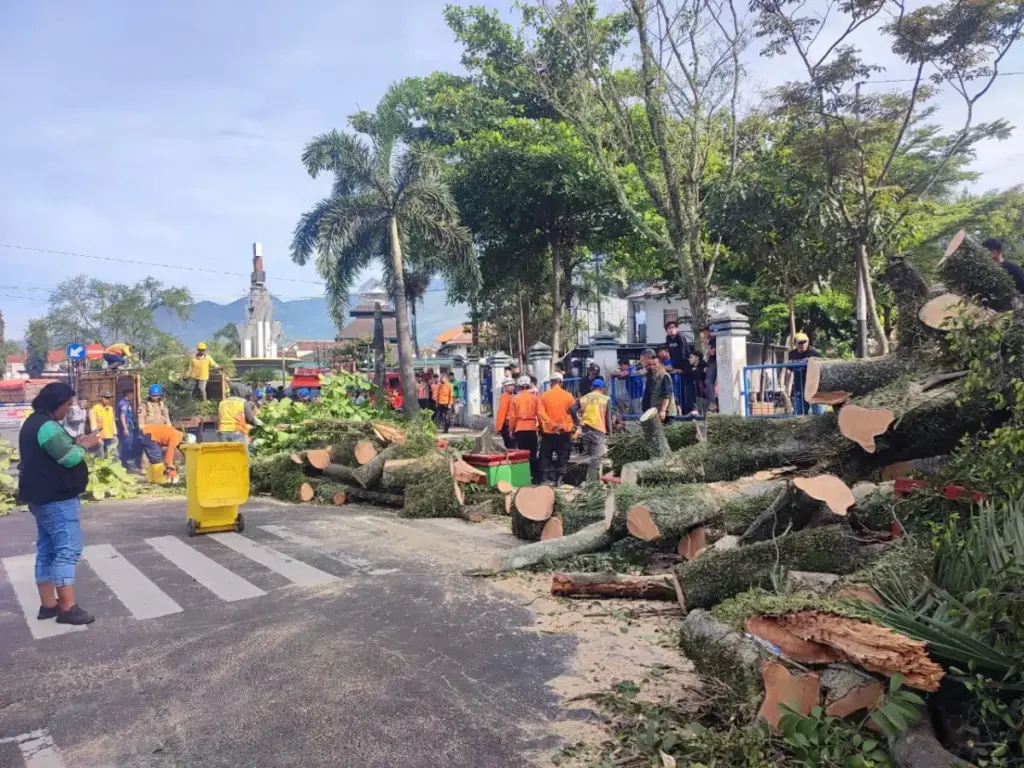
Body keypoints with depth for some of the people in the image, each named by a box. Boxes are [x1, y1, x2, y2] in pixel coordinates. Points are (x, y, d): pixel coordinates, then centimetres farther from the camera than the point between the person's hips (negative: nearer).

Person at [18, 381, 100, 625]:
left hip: (43, 497, 11)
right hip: (56, 499, -11)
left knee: (47, 550, 12)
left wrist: (76, 444, 7)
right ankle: (67, 607, -6)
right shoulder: (47, 426, -19)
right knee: (67, 550, -8)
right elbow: (69, 458, -22)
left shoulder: (35, 422, 15)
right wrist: (84, 445, -5)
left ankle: (48, 604, 18)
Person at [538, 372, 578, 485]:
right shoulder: (567, 396, -4)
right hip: (564, 431, -1)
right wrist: (575, 425, 8)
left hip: (548, 431, 1)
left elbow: (540, 413, -13)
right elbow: (573, 412, -4)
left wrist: (552, 424, -15)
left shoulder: (544, 396, -2)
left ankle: (545, 477, 6)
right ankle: (559, 478, 2)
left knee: (546, 455, 11)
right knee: (562, 456, 7)